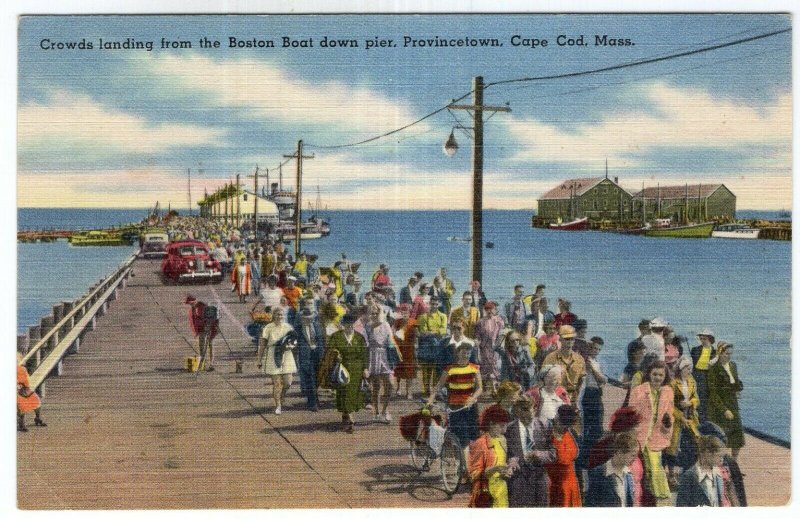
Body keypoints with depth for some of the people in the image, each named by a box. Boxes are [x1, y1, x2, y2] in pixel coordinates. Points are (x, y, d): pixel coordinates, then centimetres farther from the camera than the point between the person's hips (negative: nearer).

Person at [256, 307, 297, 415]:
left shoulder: (288, 327, 7)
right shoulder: (268, 328, -3)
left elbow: (294, 341, 14)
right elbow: (262, 345, 0)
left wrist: (290, 346, -10)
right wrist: (260, 360, -1)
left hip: (286, 356, 3)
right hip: (273, 357, -3)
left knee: (287, 382, -1)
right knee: (276, 383, -4)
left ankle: (281, 396, 30)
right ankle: (278, 406, 9)